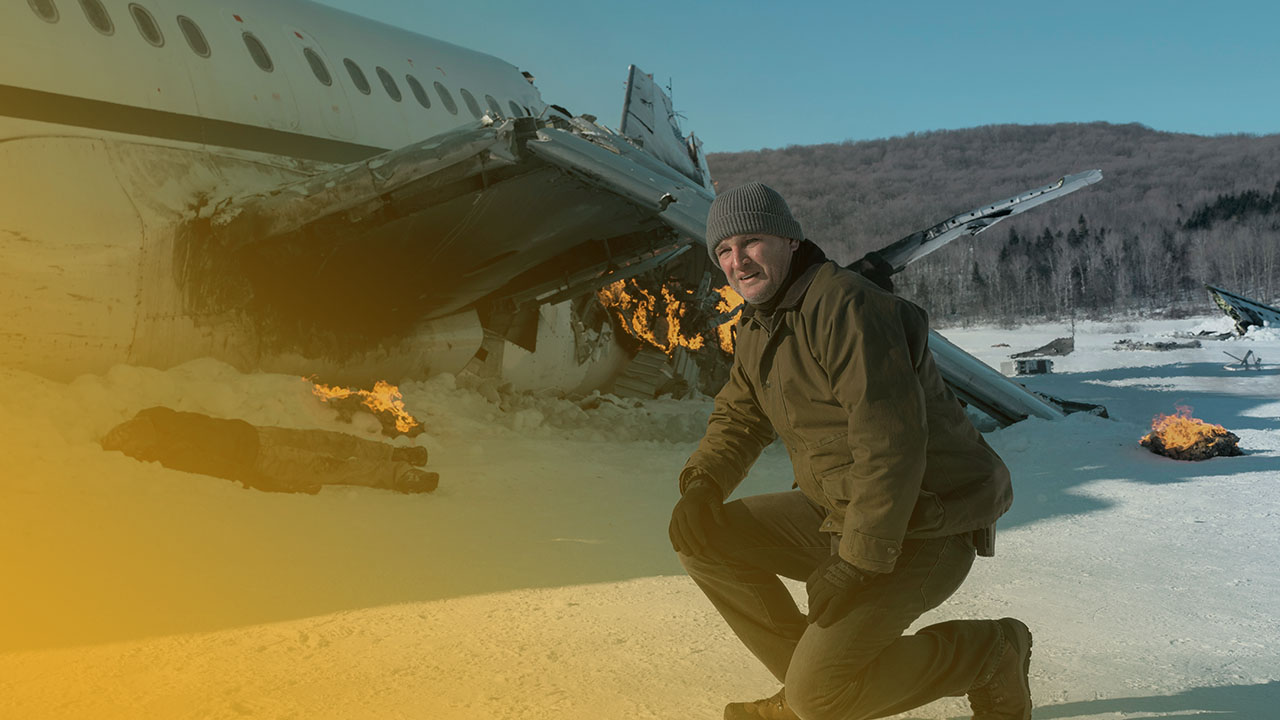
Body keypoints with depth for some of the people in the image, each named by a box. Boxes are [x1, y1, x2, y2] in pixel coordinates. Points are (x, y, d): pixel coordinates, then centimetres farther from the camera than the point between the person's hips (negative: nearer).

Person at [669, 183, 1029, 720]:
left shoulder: (845, 305, -22)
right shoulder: (760, 325, 9)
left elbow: (892, 439, -28)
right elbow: (739, 417, 17)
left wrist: (858, 559, -27)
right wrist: (701, 485, -4)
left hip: (921, 527, -9)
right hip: (837, 513, 9)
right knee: (699, 539, 0)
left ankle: (990, 656, 5)